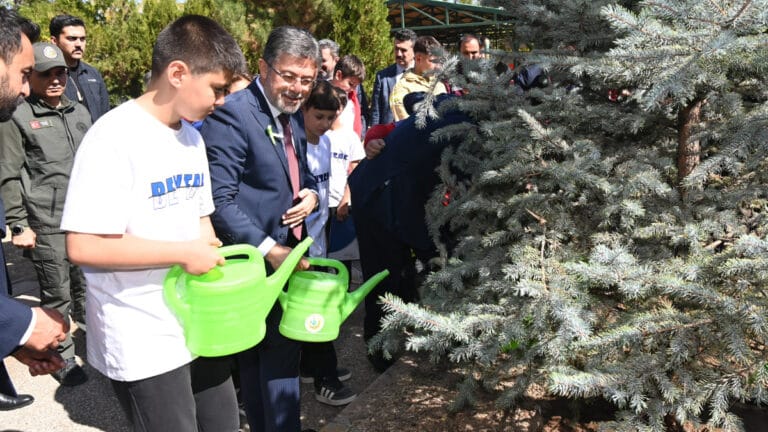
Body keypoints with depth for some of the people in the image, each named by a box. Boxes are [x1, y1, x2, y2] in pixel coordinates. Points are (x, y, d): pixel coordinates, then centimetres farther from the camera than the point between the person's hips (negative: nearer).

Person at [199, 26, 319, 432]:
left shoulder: (292, 114, 8)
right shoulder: (232, 115, -19)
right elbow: (219, 200, -23)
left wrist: (310, 193, -2)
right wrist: (269, 250, -26)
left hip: (288, 251, 8)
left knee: (276, 350, 20)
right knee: (279, 355, 2)